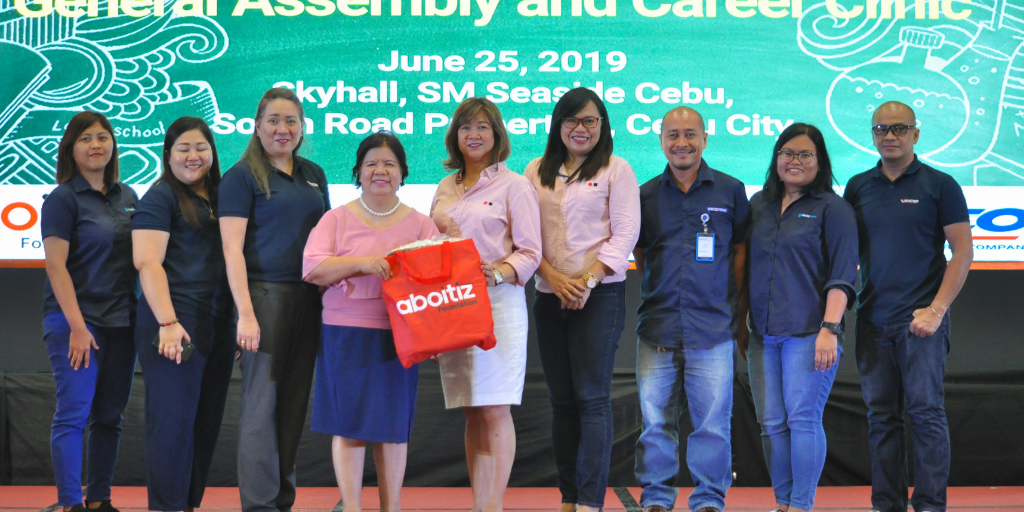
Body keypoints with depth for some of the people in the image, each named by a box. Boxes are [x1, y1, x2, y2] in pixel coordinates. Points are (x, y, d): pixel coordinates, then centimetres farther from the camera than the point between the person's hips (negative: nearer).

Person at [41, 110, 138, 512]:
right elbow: (56, 264, -10)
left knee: (109, 416, 8)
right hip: (76, 321, -6)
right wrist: (76, 326, -17)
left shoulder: (127, 197, 13)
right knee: (73, 414, -6)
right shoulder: (62, 199, -5)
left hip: (121, 322, 6)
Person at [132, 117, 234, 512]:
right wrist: (168, 322, -21)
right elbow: (148, 263, -12)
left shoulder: (218, 198, 19)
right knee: (174, 421, -6)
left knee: (207, 423, 8)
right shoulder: (160, 197, -2)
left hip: (219, 326, 7)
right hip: (177, 325, -7)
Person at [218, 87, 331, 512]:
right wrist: (246, 313, -16)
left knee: (294, 402, 8)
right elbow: (232, 248, -9)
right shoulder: (242, 176, -2)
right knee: (261, 402, -5)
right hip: (265, 294, -6)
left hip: (308, 298, 6)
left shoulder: (313, 175, 16)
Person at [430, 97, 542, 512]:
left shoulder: (514, 186, 2)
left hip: (499, 303, -5)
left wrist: (499, 273, -20)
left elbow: (529, 252, -3)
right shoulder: (445, 189, 19)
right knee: (472, 415, 6)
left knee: (495, 412, -8)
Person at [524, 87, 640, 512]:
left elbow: (625, 234, -5)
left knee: (592, 397, -8)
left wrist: (588, 281, -14)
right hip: (549, 297, 4)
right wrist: (553, 278, -8)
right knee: (562, 400, 6)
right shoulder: (537, 172, 13)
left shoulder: (616, 170, 2)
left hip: (600, 297, -4)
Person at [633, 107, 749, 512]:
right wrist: (659, 292, 11)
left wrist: (738, 313, 7)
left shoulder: (730, 191, 7)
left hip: (713, 328, -1)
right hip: (657, 326, 2)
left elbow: (741, 253, 10)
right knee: (655, 419, 4)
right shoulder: (645, 195, 10)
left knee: (712, 421, 0)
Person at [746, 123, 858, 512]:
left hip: (809, 333, -5)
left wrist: (829, 328, -14)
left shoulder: (832, 209, 1)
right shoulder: (759, 205, 16)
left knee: (803, 418, -8)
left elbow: (842, 277, -5)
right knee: (771, 423, 5)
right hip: (763, 334, 5)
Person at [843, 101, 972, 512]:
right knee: (881, 416, 7)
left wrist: (936, 309, -11)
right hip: (872, 320, 4)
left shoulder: (939, 185, 1)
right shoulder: (858, 187, 11)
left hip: (920, 318, -4)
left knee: (925, 411, -5)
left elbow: (963, 251, -2)